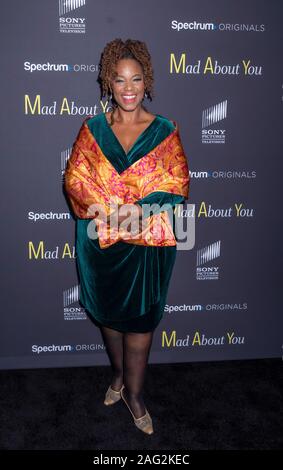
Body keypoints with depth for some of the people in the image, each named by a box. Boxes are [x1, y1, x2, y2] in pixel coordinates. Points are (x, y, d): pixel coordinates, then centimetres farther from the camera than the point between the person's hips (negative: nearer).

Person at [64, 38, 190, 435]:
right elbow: (75, 178, -3)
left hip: (147, 243, -2)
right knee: (108, 313, 16)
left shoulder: (165, 131, -1)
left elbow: (177, 185, -5)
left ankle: (134, 392, 26)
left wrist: (139, 211, -20)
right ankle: (119, 374, 40)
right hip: (100, 242, 2)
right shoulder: (93, 129, 3)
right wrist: (110, 210, -19)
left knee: (140, 318, 6)